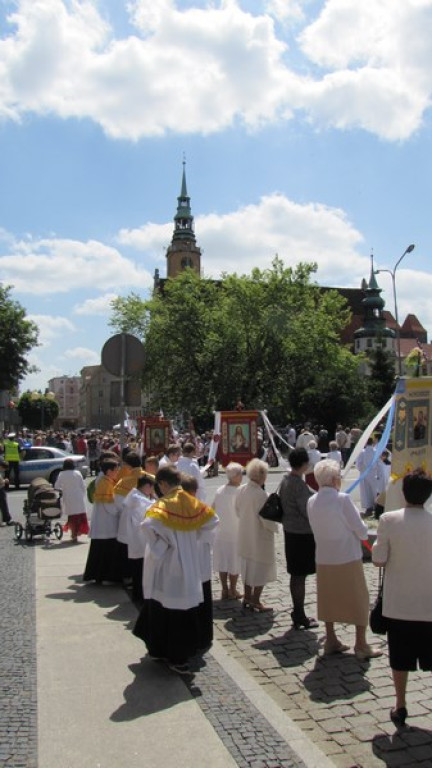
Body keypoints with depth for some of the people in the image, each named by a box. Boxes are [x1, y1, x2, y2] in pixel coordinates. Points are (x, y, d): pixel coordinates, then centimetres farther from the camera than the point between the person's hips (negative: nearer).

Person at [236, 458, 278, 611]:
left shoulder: (241, 490, -5)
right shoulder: (260, 494, -28)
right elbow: (266, 519, -24)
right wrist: (275, 527, -5)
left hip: (245, 535, 7)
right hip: (260, 537, -7)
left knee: (248, 566, 21)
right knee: (261, 568, 8)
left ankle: (247, 597, 32)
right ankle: (255, 601, 16)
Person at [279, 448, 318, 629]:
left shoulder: (285, 480, 6)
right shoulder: (299, 484, -22)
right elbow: (307, 511, -21)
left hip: (290, 531, 9)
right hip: (303, 534, -9)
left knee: (295, 575, 16)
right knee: (300, 576, 1)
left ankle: (297, 613, 25)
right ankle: (300, 617, 11)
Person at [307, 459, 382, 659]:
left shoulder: (312, 502, -1)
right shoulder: (342, 499, -18)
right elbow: (361, 530, -15)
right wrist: (362, 533, 9)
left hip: (324, 559, 5)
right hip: (348, 558, -5)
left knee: (328, 599, 16)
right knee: (358, 600, 9)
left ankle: (331, 640, 24)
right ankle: (361, 645, 16)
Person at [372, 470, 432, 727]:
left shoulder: (389, 520, -14)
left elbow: (379, 560, -10)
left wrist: (377, 544, 7)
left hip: (398, 603, 0)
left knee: (400, 659, 15)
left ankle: (400, 708, 26)